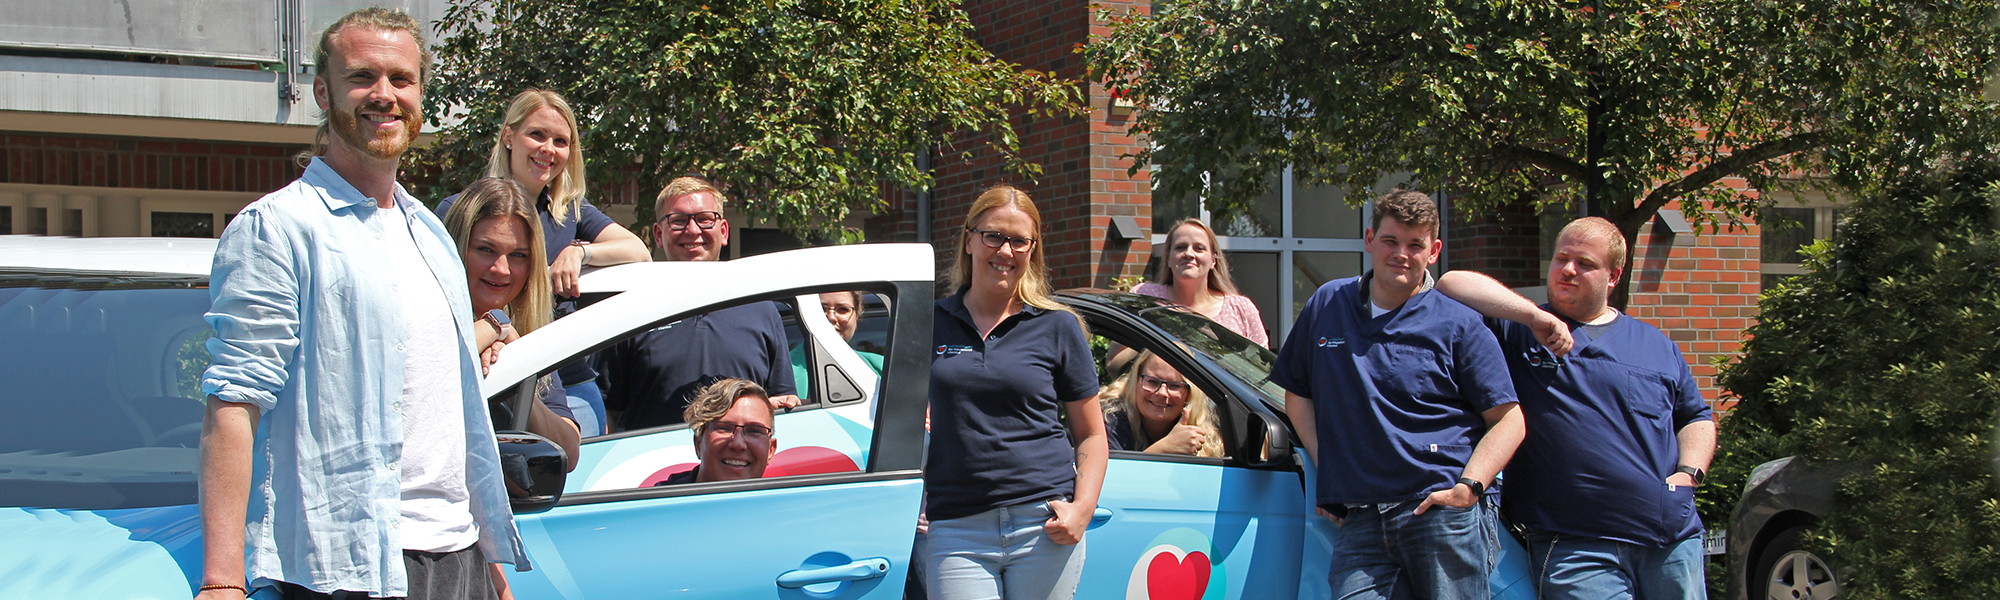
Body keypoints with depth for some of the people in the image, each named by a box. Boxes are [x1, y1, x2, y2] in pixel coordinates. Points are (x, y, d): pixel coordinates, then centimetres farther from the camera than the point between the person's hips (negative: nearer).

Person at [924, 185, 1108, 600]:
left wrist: (1082, 508, -7)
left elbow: (1091, 434, 9)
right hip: (956, 532, 1)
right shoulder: (931, 324, 11)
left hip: (1042, 528, -1)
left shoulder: (1058, 327, 6)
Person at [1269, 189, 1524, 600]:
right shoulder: (1327, 306, 15)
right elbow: (1297, 394, 23)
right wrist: (1326, 467, 9)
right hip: (1360, 523, 2)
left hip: (1445, 517, -2)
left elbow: (1508, 420, 2)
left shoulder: (1459, 326, 5)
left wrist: (1468, 486, -13)